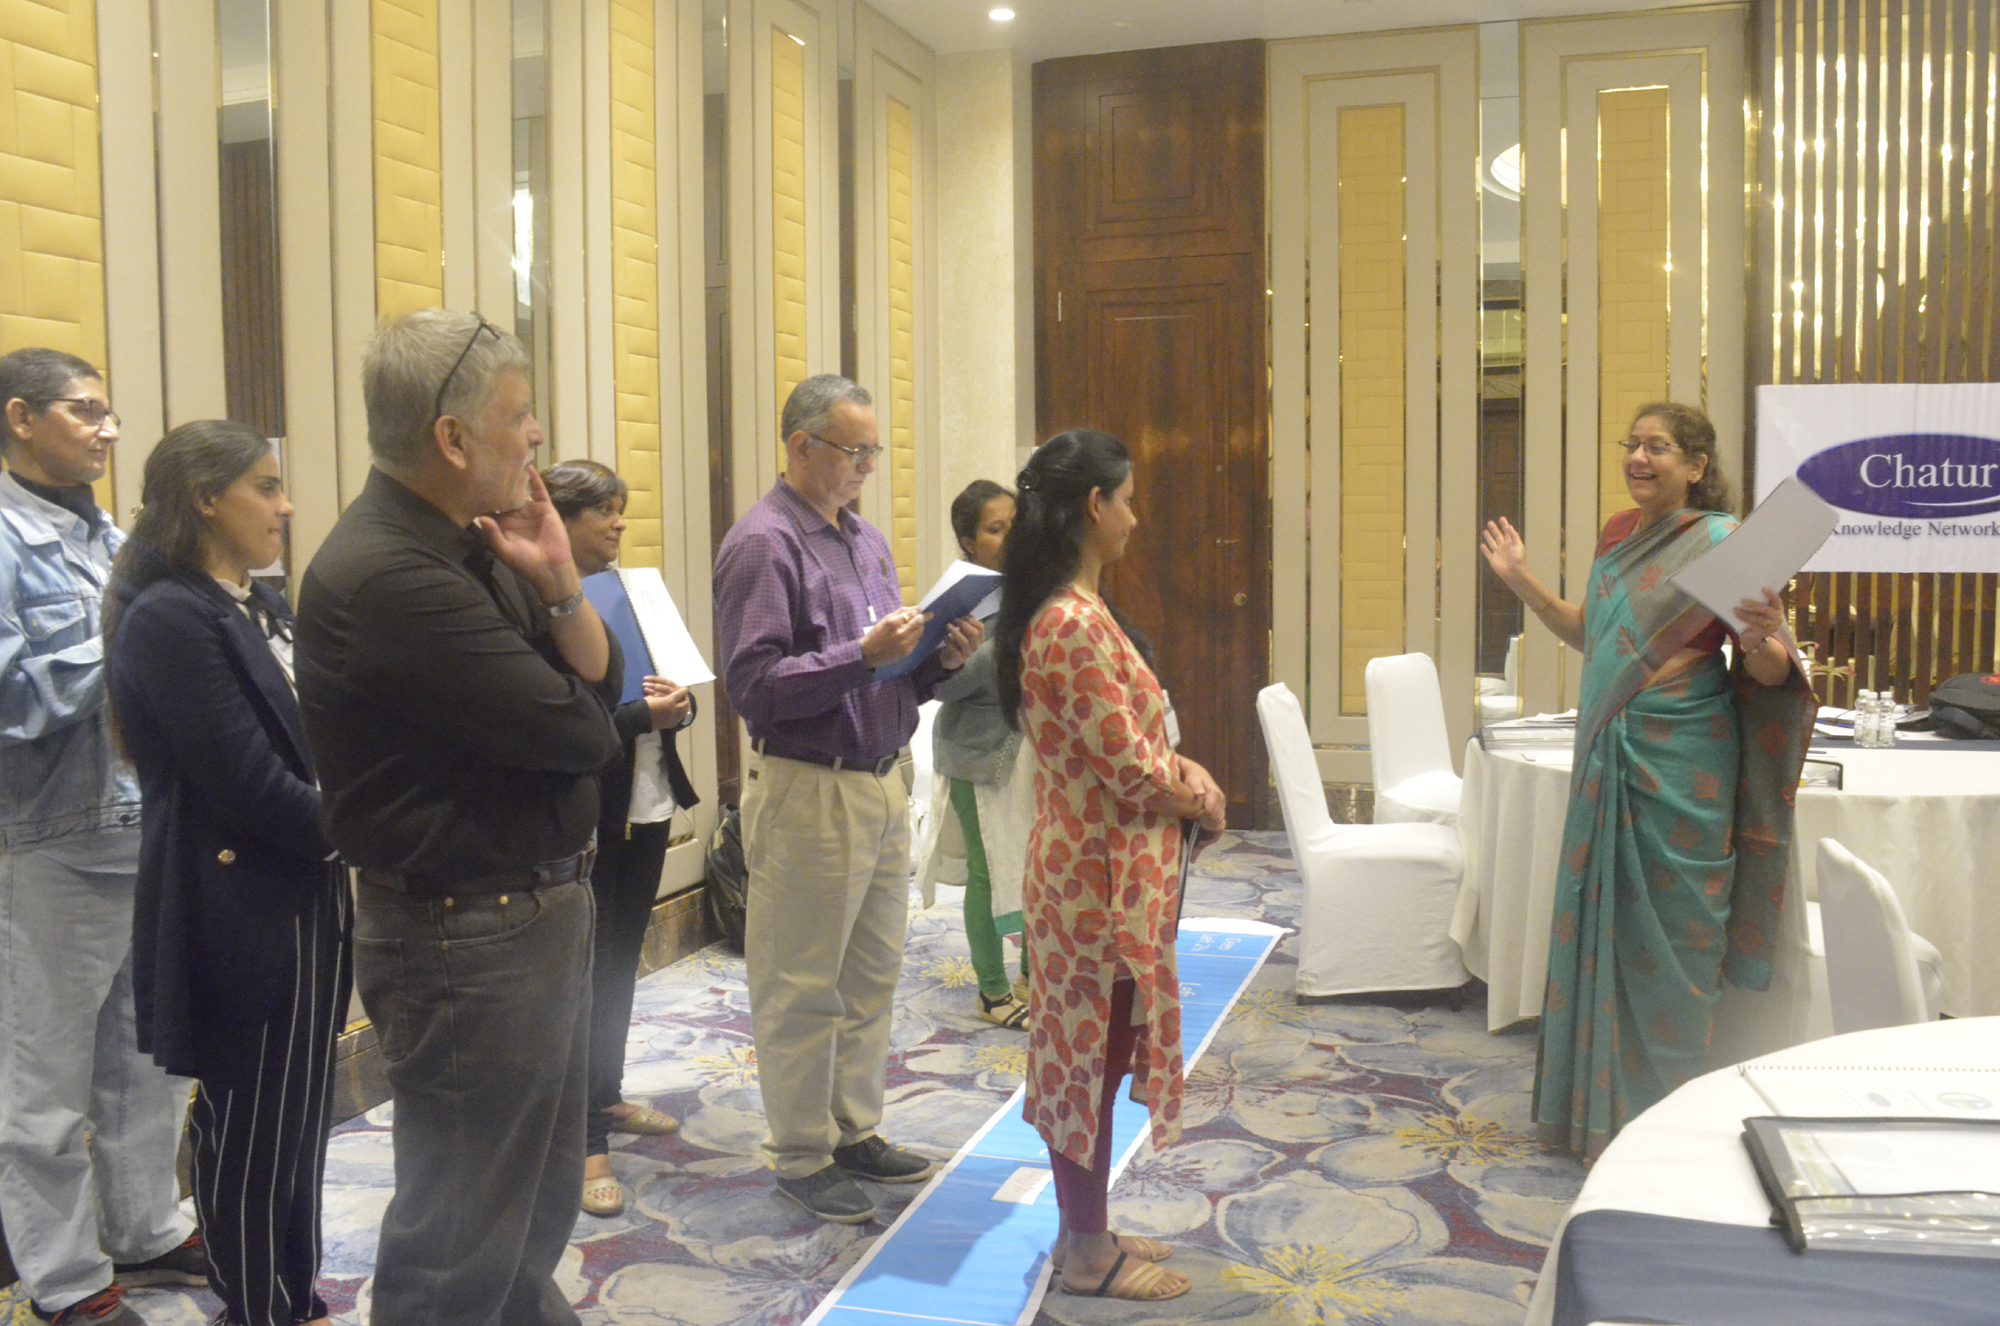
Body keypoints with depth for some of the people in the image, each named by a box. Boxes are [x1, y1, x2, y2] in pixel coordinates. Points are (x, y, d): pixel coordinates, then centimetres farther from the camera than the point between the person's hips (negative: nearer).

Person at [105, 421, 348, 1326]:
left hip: (307, 903, 8)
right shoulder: (168, 620, -17)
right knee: (247, 1134, 7)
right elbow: (251, 788, -21)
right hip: (239, 917, -8)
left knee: (300, 1118, 17)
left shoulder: (264, 607, 10)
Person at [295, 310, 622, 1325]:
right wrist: (574, 707, -1)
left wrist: (558, 586, -13)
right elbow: (579, 733, -24)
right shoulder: (386, 576, -24)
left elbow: (603, 682, 5)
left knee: (539, 1204, 24)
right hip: (469, 936, -9)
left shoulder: (477, 545, 6)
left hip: (543, 907, 9)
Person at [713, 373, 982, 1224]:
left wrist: (940, 658, 0)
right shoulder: (762, 545, -12)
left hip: (881, 784, 9)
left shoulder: (867, 542, 15)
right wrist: (863, 655, -25)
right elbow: (754, 683, -20)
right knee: (801, 989, 4)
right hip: (808, 793, -8)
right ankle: (802, 1157, 18)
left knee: (872, 977, 16)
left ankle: (854, 1130, 31)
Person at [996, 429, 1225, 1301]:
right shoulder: (1076, 624, -23)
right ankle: (1088, 1257, 21)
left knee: (1085, 1055, 19)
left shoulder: (1060, 611, 9)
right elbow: (1133, 771, -21)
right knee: (1092, 1059, 4)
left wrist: (1186, 773, 1)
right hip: (1103, 877, -10)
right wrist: (1205, 797, -3)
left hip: (1093, 867, 10)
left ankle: (1085, 1229, 34)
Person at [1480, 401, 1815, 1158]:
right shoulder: (1618, 535, 10)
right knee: (1599, 921, 13)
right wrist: (1523, 583, 13)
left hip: (1679, 762, -7)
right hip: (1609, 754, 7)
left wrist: (1760, 640, -32)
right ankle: (1597, 1100, 28)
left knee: (1666, 933, 1)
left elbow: (1772, 671, -11)